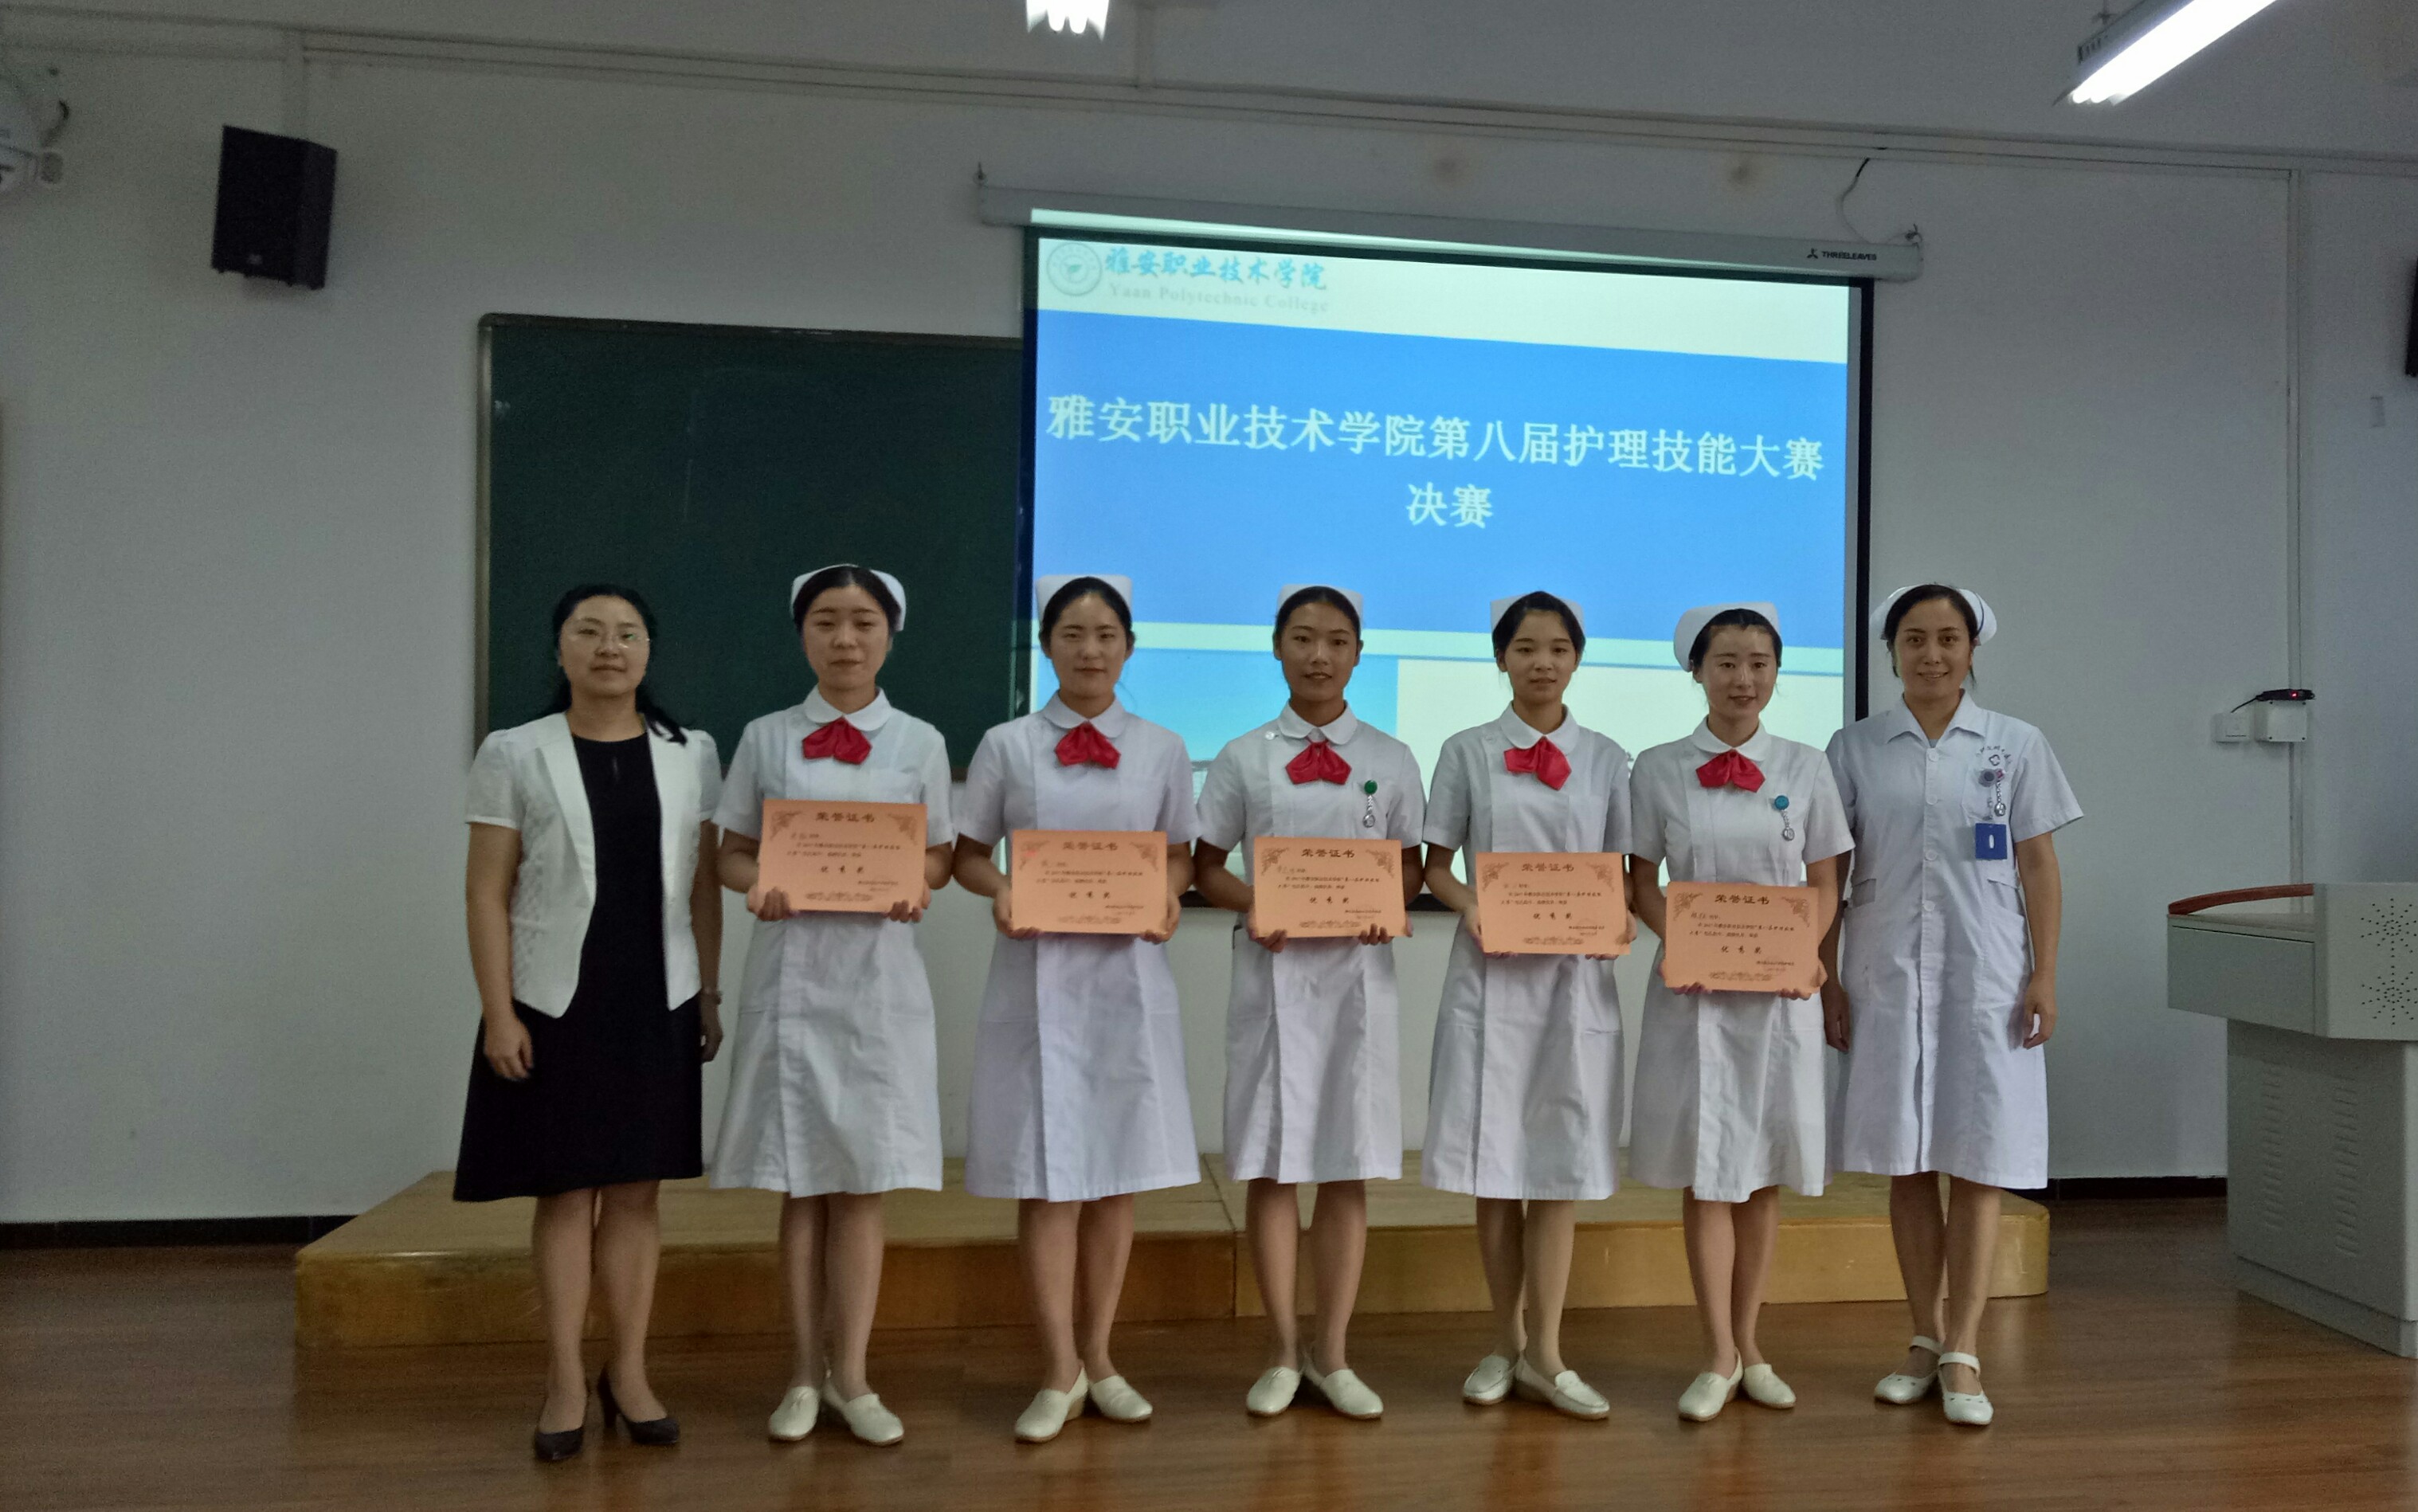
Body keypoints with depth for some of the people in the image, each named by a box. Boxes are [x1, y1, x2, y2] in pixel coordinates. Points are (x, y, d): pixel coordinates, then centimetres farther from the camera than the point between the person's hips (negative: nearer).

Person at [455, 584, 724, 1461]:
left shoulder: (691, 754, 5)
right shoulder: (514, 754, -1)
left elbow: (705, 886, 7)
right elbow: (488, 893, -3)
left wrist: (711, 994, 4)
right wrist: (498, 1014, -8)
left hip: (656, 1003, 2)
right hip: (554, 1003, -2)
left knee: (636, 1191, 9)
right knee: (564, 1193, 4)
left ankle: (629, 1373, 19)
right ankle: (566, 1382, 15)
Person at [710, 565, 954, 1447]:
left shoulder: (919, 742, 5)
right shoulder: (765, 738, 5)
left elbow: (940, 855, 8)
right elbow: (732, 853, 8)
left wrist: (917, 885, -14)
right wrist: (757, 884, -14)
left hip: (878, 971, 0)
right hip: (791, 969, 0)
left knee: (862, 1181, 3)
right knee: (800, 1181, 6)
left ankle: (848, 1375, 16)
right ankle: (806, 1369, 20)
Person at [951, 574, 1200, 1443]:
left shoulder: (1162, 750, 7)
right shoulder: (1006, 746, 3)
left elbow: (1179, 853, 12)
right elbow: (969, 853, 6)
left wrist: (1167, 895, -9)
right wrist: (999, 892, -14)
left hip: (1128, 974, 2)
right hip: (1038, 974, -1)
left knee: (1118, 1172, 8)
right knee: (1047, 1175, 0)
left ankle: (1098, 1359, 24)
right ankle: (1061, 1372, 13)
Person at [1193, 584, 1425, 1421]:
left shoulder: (1390, 759, 7)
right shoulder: (1243, 757, 5)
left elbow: (1412, 865, 11)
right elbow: (1205, 866, 7)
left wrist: (1388, 905, -11)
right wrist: (1250, 905, -13)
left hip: (1358, 969, 1)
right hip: (1272, 968, 0)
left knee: (1349, 1164, 5)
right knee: (1271, 1162, 3)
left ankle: (1331, 1353, 19)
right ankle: (1281, 1350, 19)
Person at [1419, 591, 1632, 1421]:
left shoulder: (1606, 759, 8)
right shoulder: (1467, 752, 4)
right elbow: (1435, 867, 5)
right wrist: (1469, 904, -15)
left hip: (1576, 973, 1)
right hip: (1491, 970, 0)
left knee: (1559, 1165, 1)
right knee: (1494, 1162, 5)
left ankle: (1545, 1354, 10)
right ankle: (1506, 1344, 19)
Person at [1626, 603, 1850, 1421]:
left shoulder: (1805, 768, 4)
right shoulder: (1658, 770, 1)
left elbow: (1825, 885, 7)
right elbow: (1642, 883, 3)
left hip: (1780, 988, 2)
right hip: (1693, 987, -1)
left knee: (1765, 1167, 8)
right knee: (1705, 1166, 0)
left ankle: (1749, 1346, 23)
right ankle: (1720, 1358, 11)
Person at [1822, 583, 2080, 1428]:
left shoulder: (2016, 747, 5)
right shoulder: (1855, 749, 5)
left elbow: (2039, 867, 4)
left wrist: (2044, 975, -3)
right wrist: (1827, 977, 2)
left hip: (1986, 978, -1)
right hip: (1887, 977, 1)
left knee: (1977, 1166, 0)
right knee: (1907, 1167, 7)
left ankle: (1963, 1356, 8)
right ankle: (1925, 1342, 20)